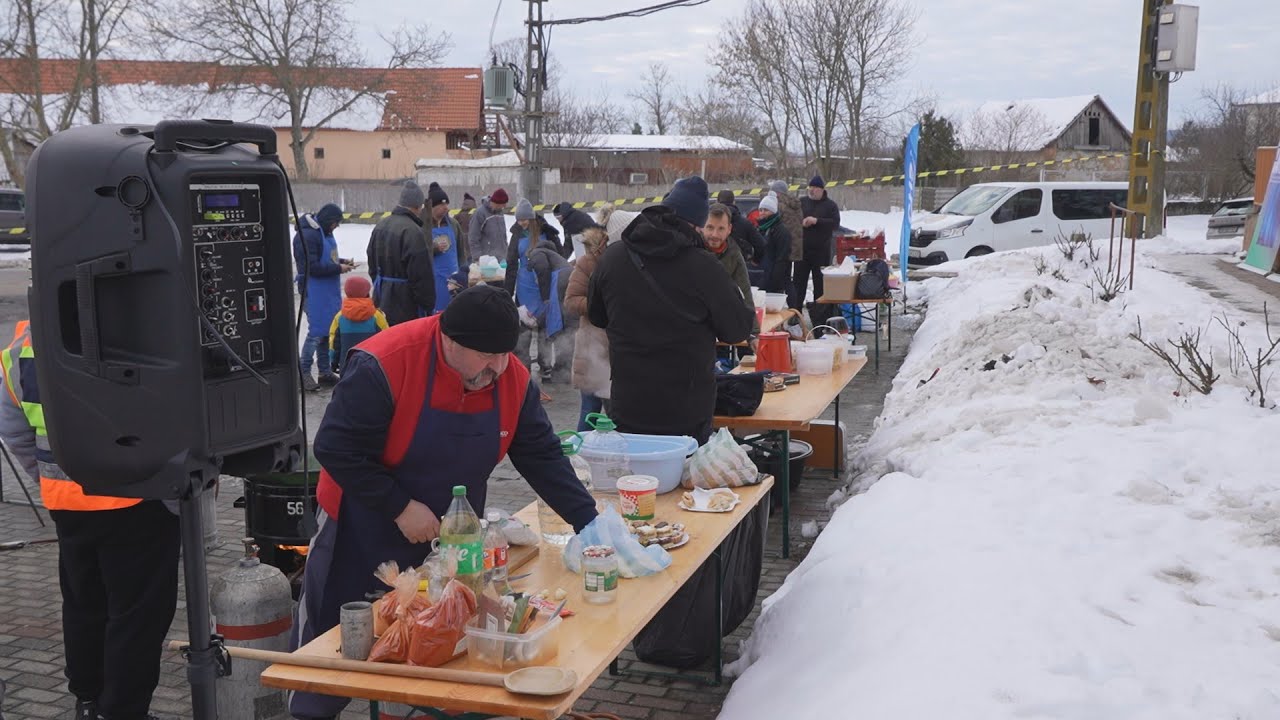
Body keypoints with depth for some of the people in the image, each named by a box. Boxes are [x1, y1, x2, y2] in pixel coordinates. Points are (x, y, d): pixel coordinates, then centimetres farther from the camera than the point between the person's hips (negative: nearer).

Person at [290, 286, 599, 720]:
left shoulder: (513, 380, -11)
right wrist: (400, 508, -25)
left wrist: (591, 525, -10)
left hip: (452, 538, 4)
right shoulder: (384, 366, -27)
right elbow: (335, 449, -23)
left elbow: (543, 458, -4)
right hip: (365, 534, -4)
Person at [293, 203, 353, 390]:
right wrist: (338, 268, -17)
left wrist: (341, 262, 6)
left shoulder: (324, 233, 12)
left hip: (329, 291, 9)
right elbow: (311, 267, -22)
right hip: (314, 292, -9)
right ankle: (304, 372, 5)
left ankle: (325, 372, 21)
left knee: (327, 332, 13)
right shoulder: (307, 235, -17)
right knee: (316, 332, -6)